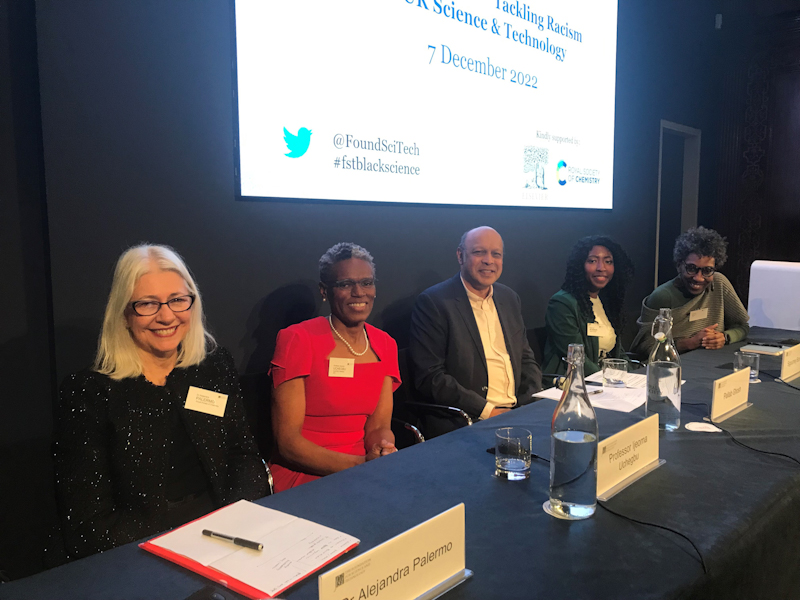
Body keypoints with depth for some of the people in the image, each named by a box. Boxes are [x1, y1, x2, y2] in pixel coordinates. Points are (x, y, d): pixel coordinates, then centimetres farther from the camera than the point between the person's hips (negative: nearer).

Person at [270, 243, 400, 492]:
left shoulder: (385, 345, 8)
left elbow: (378, 426, 4)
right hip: (303, 477, -6)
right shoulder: (297, 340, -10)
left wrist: (384, 449, -21)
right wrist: (359, 464, -24)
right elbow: (287, 441, -13)